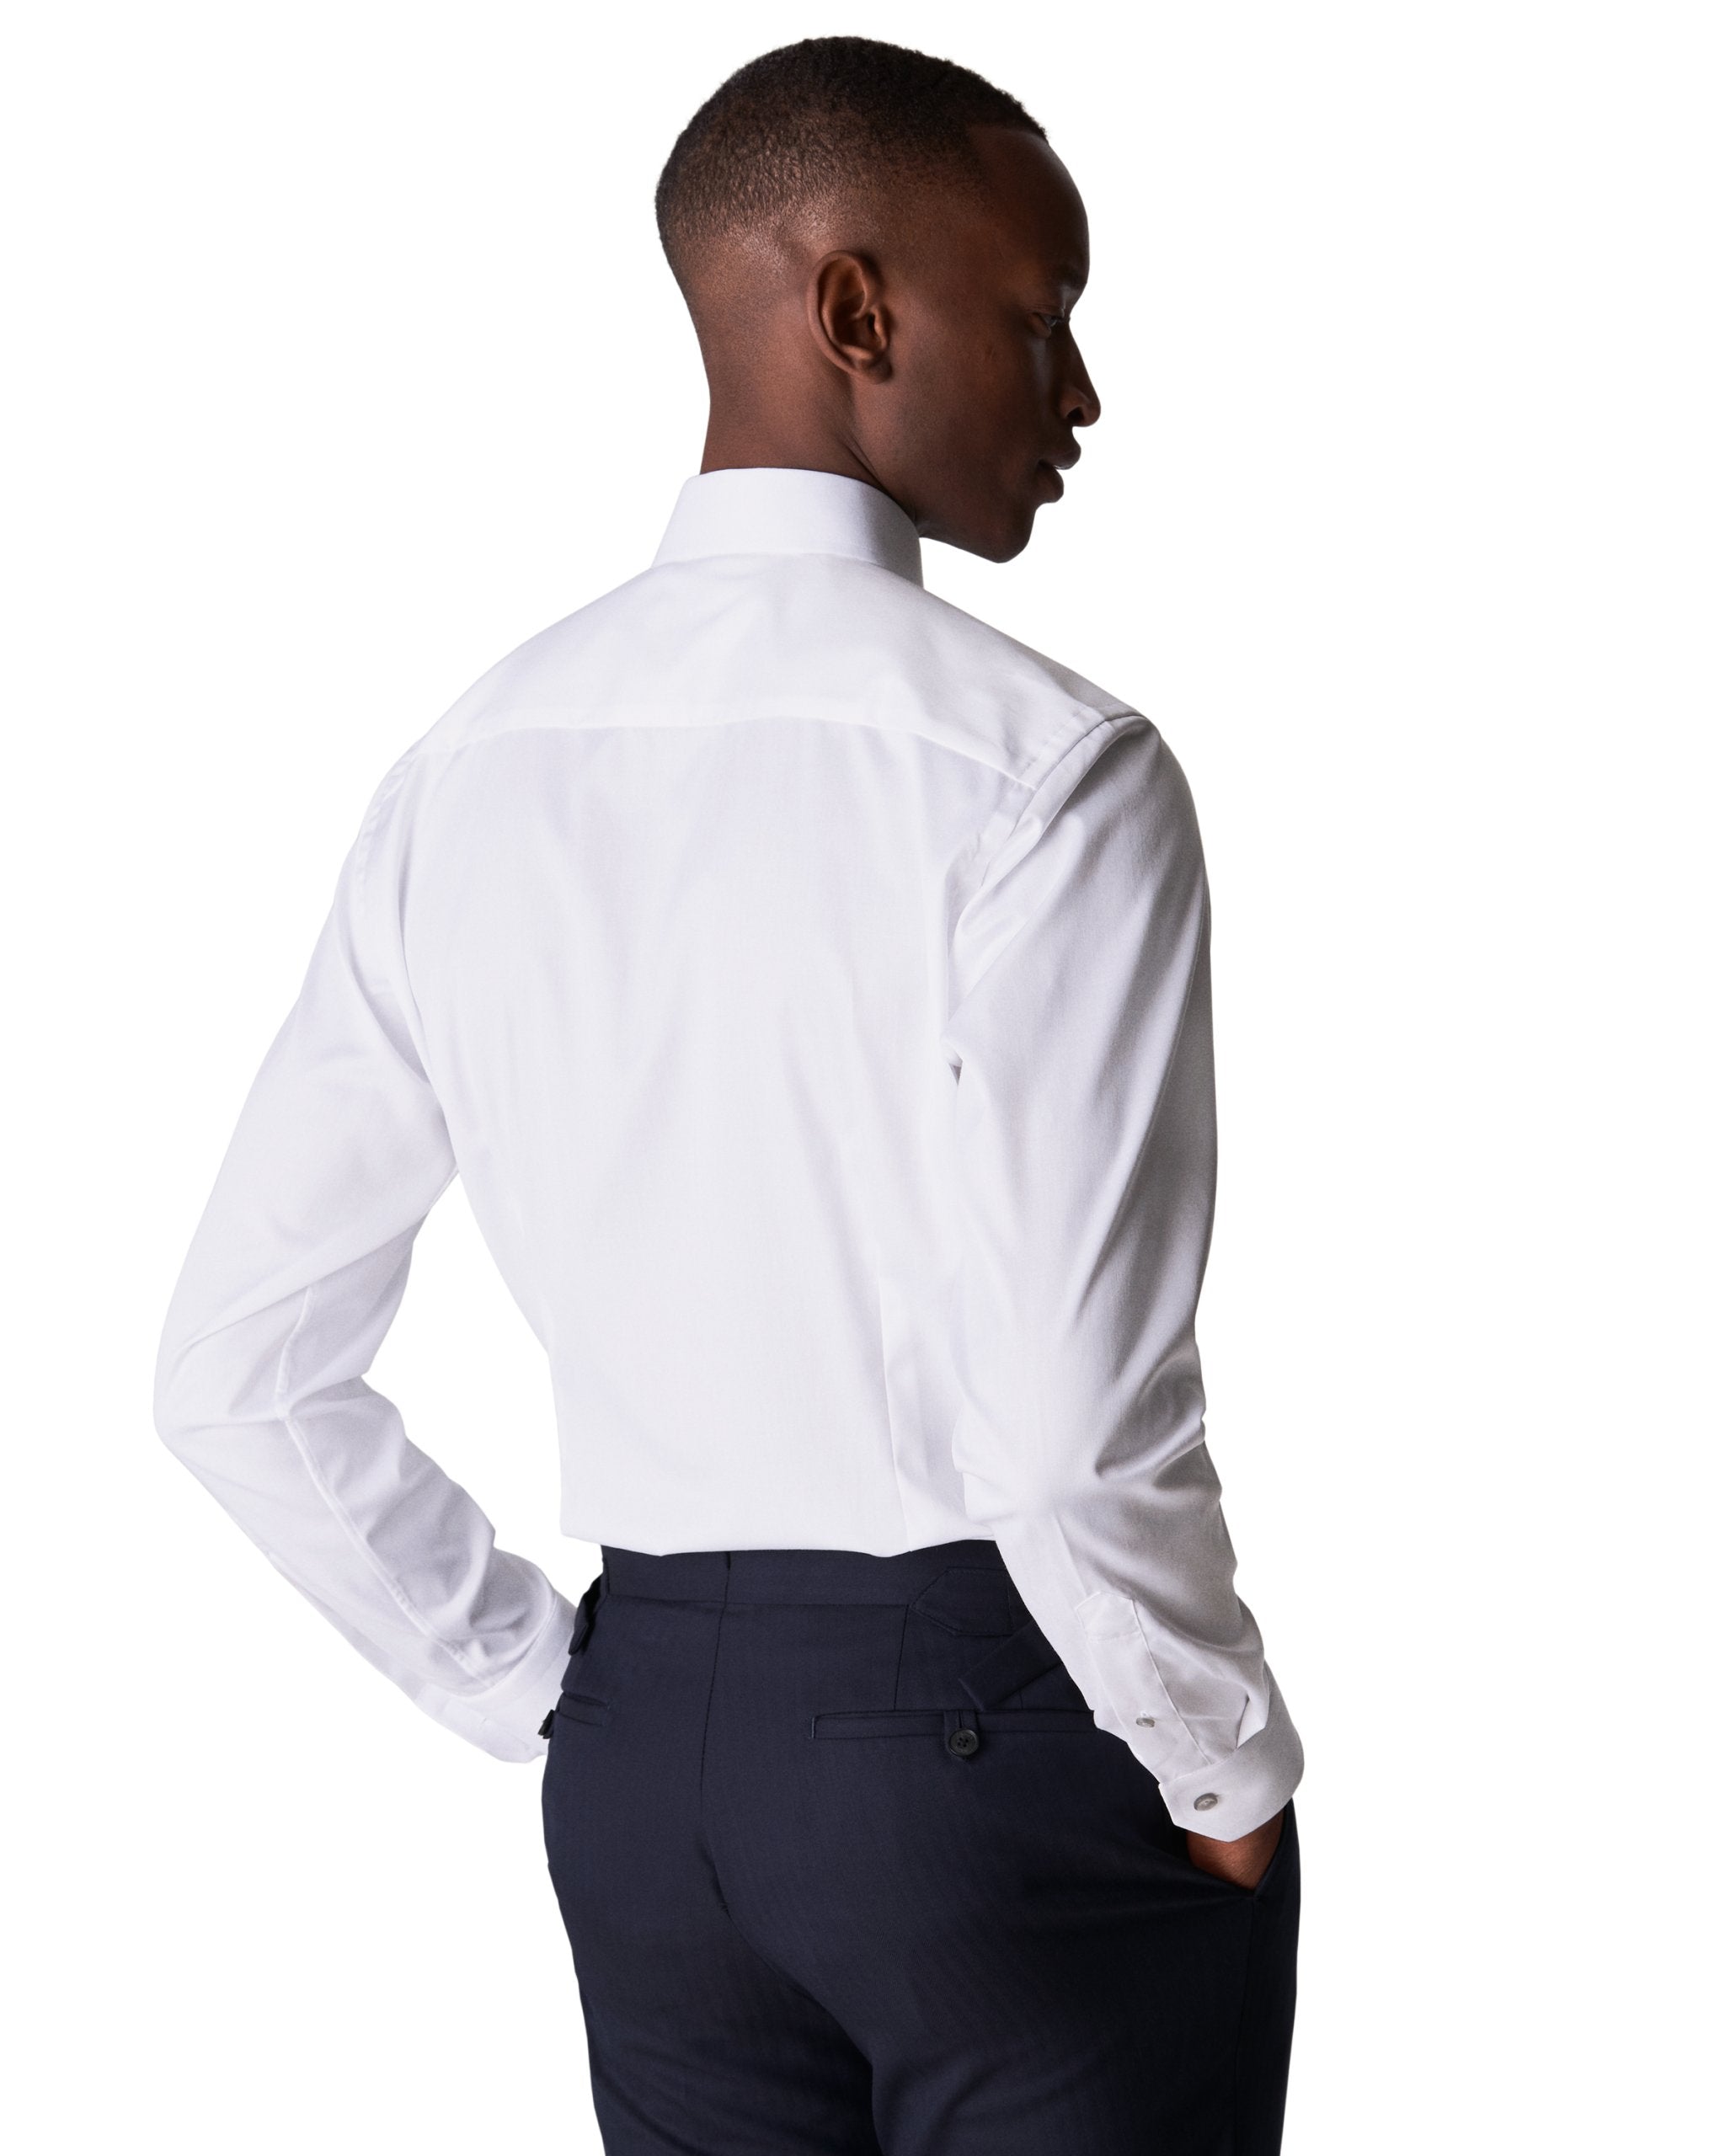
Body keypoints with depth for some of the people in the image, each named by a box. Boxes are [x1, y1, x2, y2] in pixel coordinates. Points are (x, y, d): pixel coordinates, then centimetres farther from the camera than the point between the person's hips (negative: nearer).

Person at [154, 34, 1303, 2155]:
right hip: (1003, 1738, -5)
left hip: (648, 1734, 6)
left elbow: (235, 1374, 6)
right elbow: (1073, 1435, -22)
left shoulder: (466, 774, 3)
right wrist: (1231, 1779, -5)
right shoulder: (1040, 769, -16)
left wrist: (551, 1696, 12)